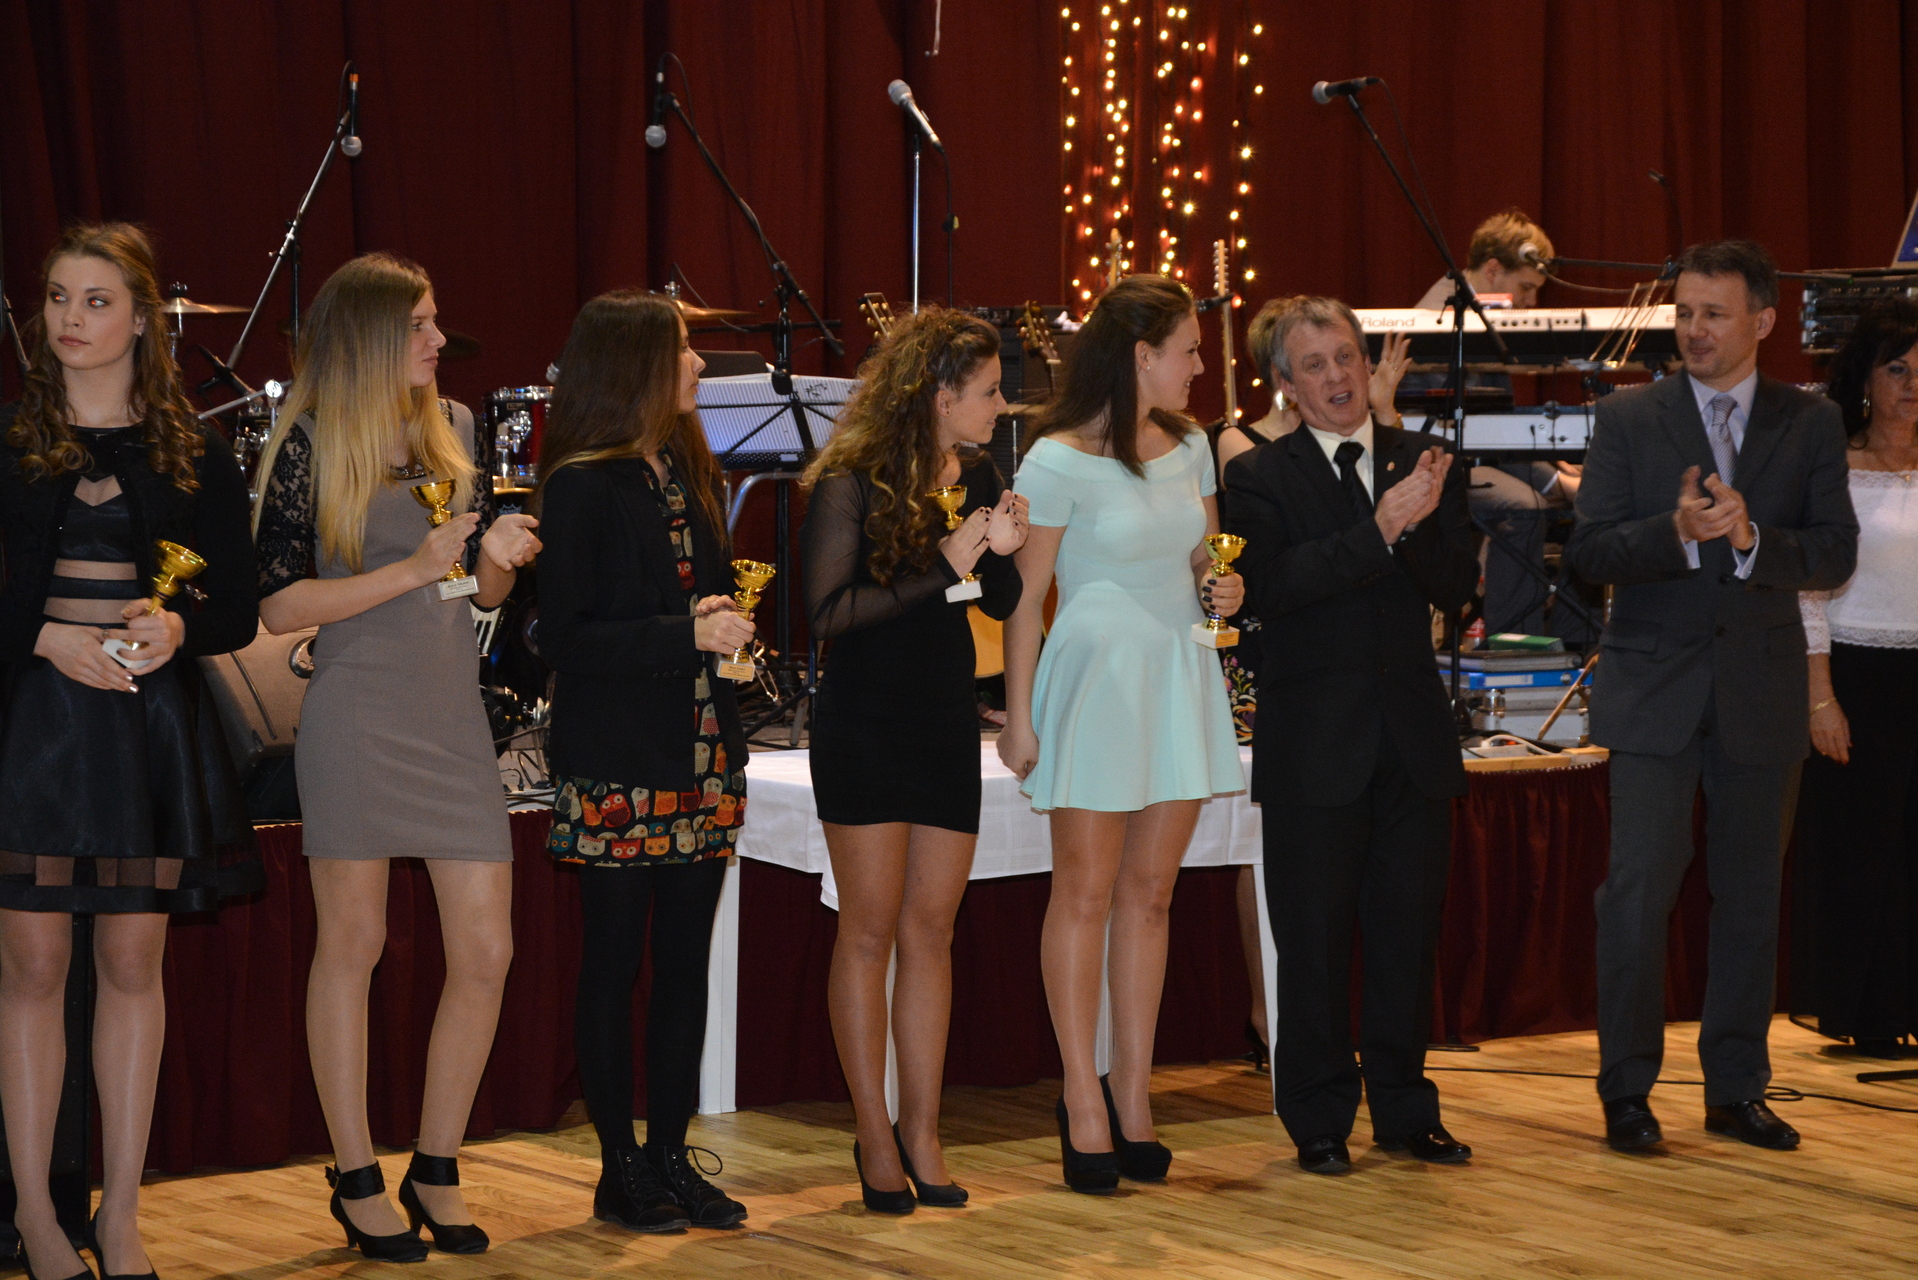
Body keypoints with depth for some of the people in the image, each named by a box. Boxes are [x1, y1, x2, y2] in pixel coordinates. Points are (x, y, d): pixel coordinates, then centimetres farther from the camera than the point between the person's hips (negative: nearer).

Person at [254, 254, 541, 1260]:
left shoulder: (452, 429, 12)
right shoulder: (308, 444, -5)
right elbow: (280, 604, -10)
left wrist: (499, 557, -5)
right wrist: (411, 571, -16)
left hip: (453, 713, 5)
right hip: (357, 715, -5)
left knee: (486, 950, 1)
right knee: (353, 941, 3)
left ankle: (435, 1169, 15)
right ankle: (356, 1177, 13)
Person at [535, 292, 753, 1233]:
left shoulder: (688, 475, 12)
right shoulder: (581, 488, -10)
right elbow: (562, 636, -15)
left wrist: (725, 625, 2)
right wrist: (685, 634, -20)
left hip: (701, 755, 7)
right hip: (617, 760, -7)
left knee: (686, 960, 9)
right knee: (614, 961, 1)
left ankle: (671, 1155, 16)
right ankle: (620, 1167, 9)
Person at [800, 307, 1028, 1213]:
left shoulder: (977, 476, 6)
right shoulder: (851, 485, -12)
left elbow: (1003, 604, 12)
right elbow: (826, 614, -19)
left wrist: (1001, 549, -9)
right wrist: (939, 569, -21)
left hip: (947, 727, 6)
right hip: (866, 728, -6)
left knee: (931, 928, 7)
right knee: (869, 929, 0)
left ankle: (920, 1130, 13)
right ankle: (875, 1136, 7)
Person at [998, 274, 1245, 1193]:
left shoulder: (1189, 446, 8)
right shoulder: (1058, 460, -11)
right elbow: (1024, 596, -8)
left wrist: (1220, 587, -2)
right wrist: (1019, 717, -8)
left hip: (1180, 674, 6)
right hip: (1097, 674, -6)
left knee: (1151, 891, 9)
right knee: (1086, 893, 0)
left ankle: (1132, 1092, 15)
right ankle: (1084, 1101, 7)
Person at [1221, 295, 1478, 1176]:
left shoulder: (1423, 462, 9)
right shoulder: (1260, 478, -2)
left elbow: (1458, 588, 1)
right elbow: (1271, 589, -18)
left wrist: (1424, 523, -18)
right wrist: (1380, 526, -23)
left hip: (1413, 737, 3)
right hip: (1317, 746, -3)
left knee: (1408, 934, 9)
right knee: (1315, 940, 2)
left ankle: (1405, 1111, 21)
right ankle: (1319, 1124, 12)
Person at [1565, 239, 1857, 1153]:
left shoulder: (1810, 424, 4)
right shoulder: (1629, 418, 1)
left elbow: (1835, 555, -4)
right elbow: (1590, 552, -5)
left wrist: (1751, 537, -22)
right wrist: (1677, 531, -23)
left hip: (1760, 690, 2)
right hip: (1654, 686, -2)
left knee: (1751, 896, 8)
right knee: (1638, 889, -7)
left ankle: (1736, 1088, 19)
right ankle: (1627, 1090, 4)